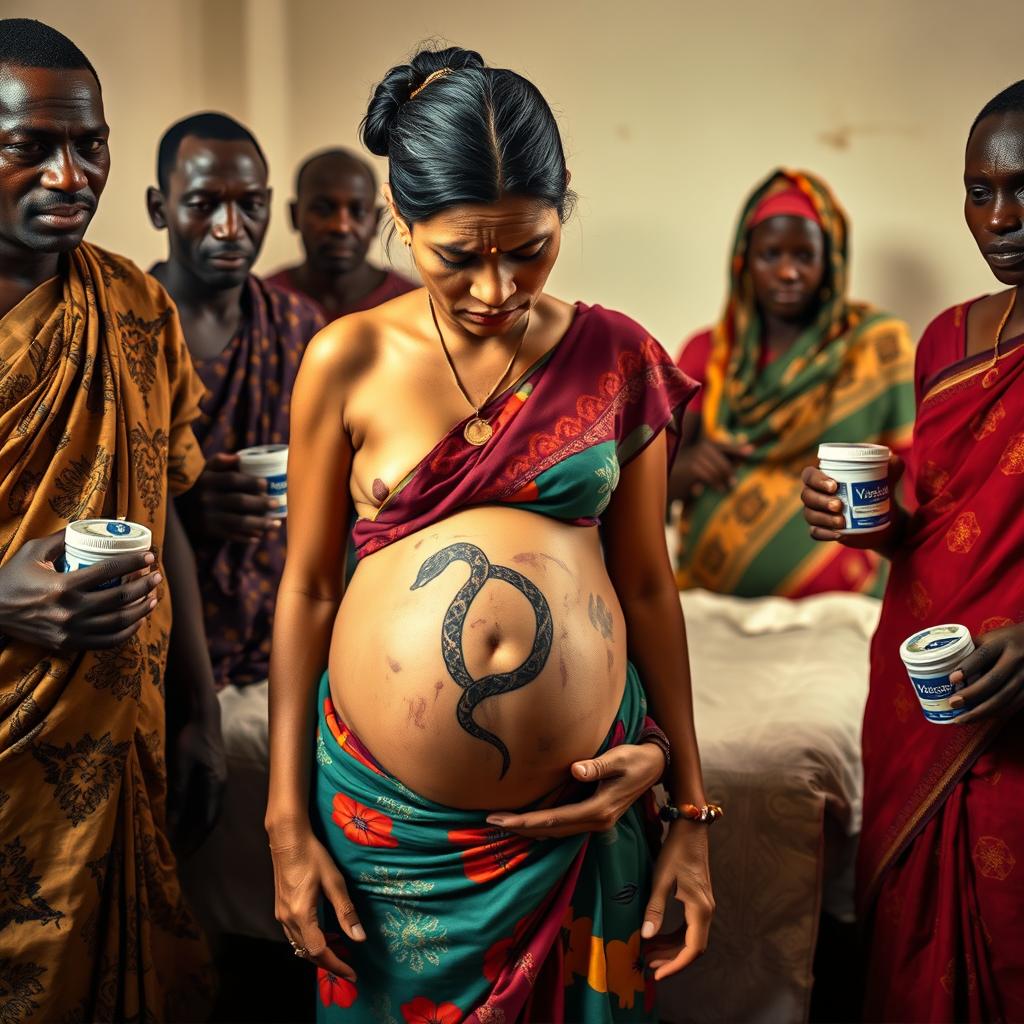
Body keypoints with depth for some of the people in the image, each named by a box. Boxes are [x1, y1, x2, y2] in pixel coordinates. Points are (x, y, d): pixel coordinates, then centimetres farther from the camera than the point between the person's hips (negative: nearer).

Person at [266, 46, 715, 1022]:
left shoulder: (619, 359, -1)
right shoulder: (349, 362, -4)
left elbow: (647, 584, 3)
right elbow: (306, 586, -1)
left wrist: (690, 807, 5)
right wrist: (287, 821, -1)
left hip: (580, 811, 1)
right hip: (387, 814, 0)